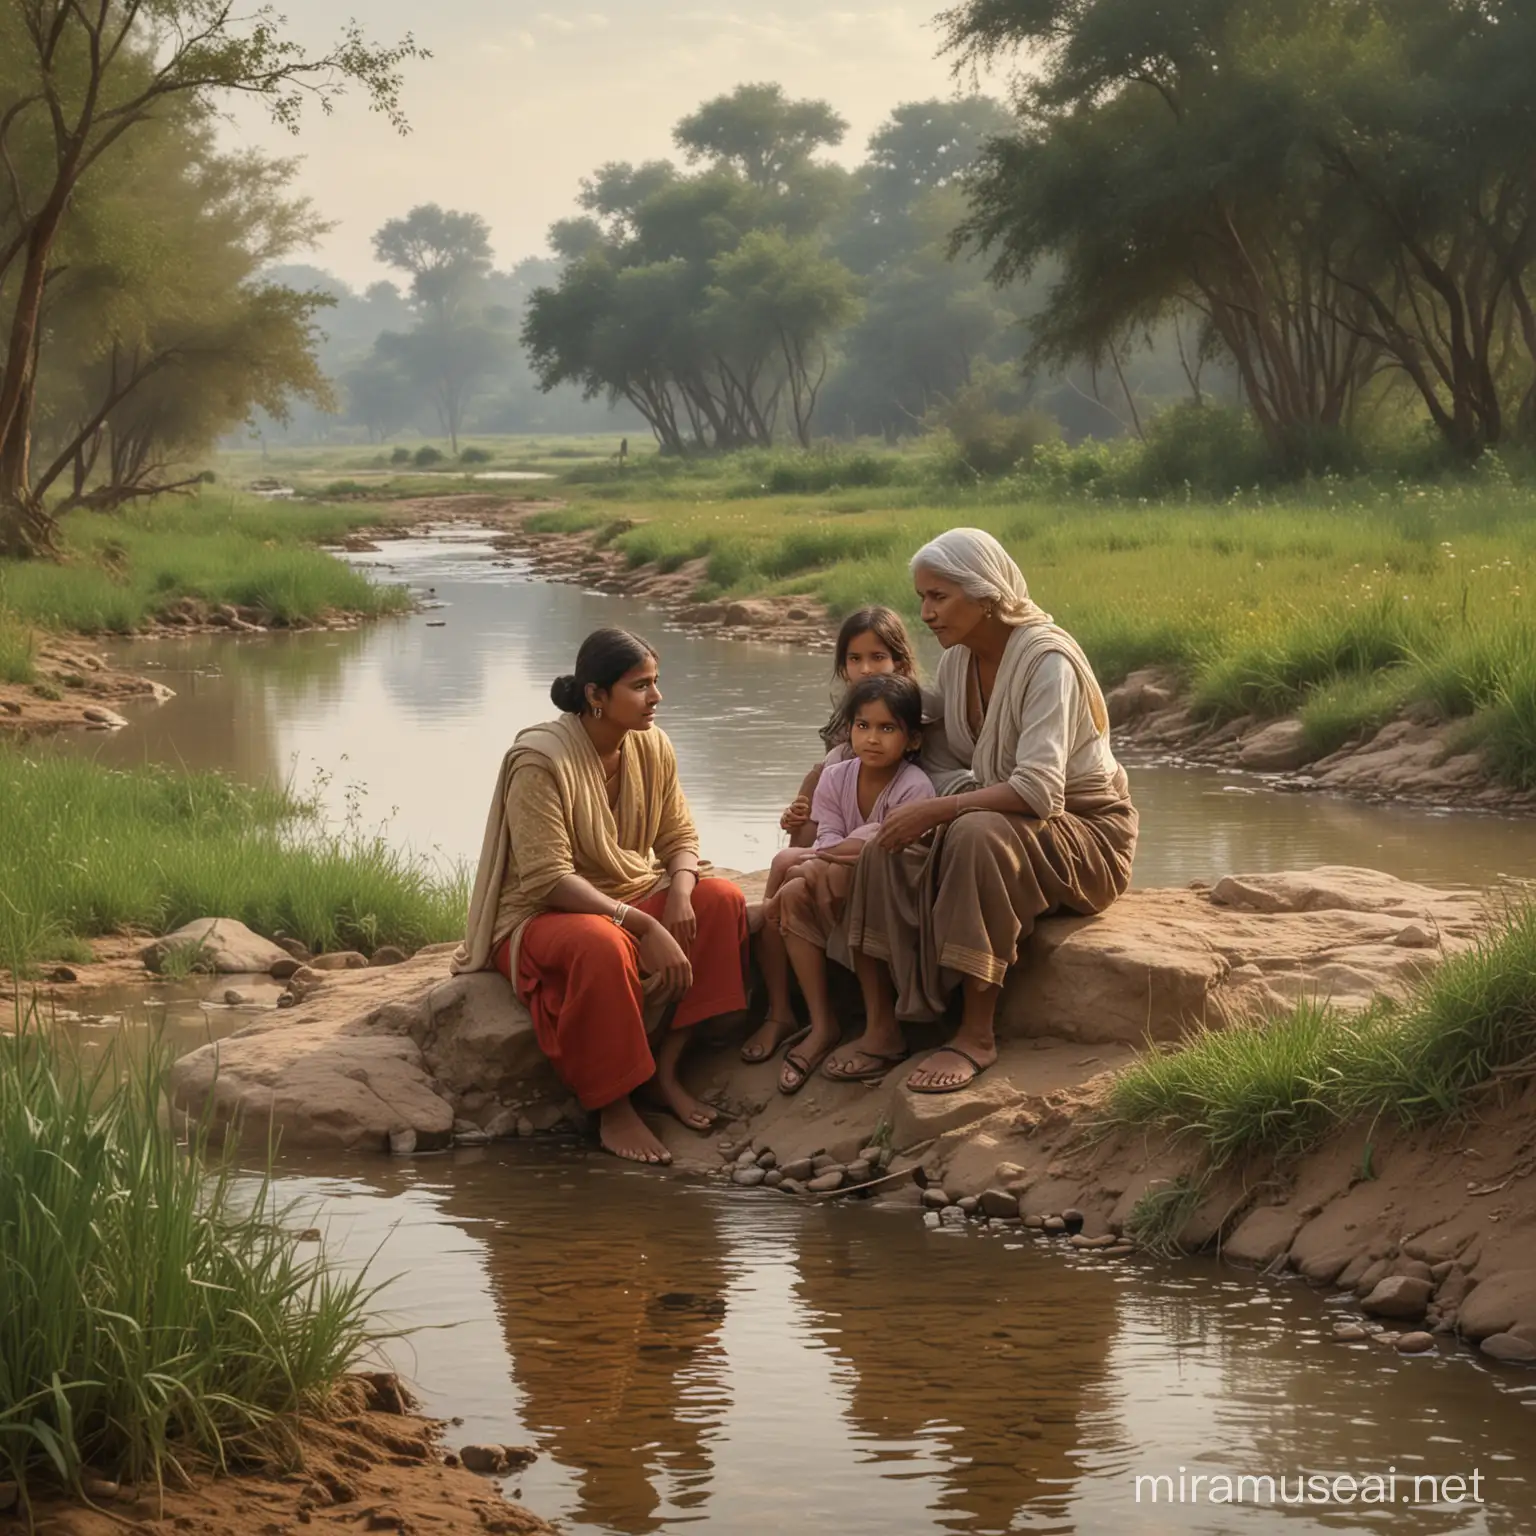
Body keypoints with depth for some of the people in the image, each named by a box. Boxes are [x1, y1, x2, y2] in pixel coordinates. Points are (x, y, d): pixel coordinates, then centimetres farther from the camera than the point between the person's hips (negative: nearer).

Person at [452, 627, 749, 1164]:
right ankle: (614, 1108, -24)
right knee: (602, 945, -40)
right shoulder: (540, 760, -22)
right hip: (541, 916, -8)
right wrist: (643, 926, -34)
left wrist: (679, 891, -20)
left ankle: (666, 1069, -12)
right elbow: (549, 878, -27)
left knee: (722, 900, -15)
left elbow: (679, 836, 5)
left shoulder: (651, 746, 0)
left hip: (632, 895, 8)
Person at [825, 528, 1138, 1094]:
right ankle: (882, 1028, -16)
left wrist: (936, 810, -33)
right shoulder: (957, 660, 4)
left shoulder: (1047, 660, -21)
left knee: (978, 833, -37)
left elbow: (1039, 791, -32)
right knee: (887, 850, -17)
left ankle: (977, 1035, -32)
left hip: (1087, 836, -7)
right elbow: (942, 759, 8)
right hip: (1006, 827, 7)